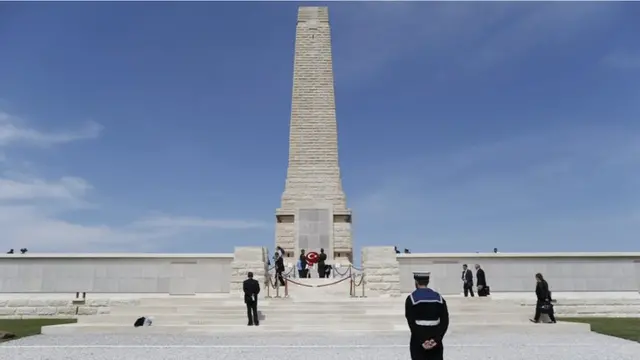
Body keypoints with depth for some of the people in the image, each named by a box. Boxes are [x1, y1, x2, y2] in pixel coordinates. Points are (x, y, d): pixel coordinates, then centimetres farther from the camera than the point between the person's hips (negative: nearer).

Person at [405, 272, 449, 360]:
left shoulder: (411, 299, -6)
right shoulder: (439, 298, 5)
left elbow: (412, 323, -14)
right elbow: (445, 321, -4)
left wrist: (421, 341, -14)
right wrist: (436, 339, -10)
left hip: (418, 343, -3)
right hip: (436, 342, 3)